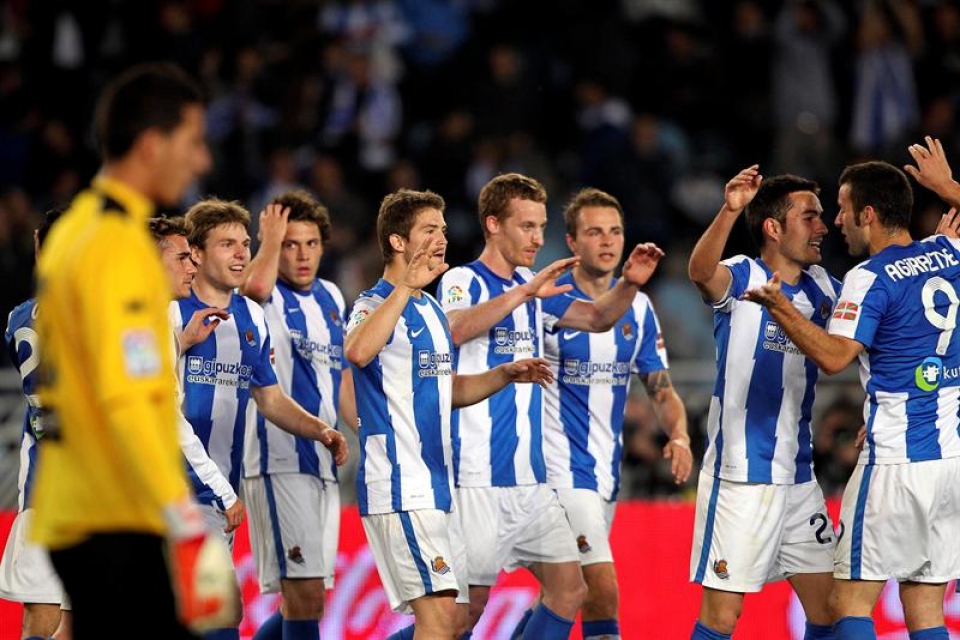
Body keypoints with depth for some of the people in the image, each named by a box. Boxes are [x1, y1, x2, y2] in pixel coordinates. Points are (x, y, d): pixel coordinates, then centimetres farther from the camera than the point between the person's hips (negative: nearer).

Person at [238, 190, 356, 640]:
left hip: (325, 462, 7)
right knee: (305, 595, -14)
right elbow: (255, 287, -31)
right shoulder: (267, 299, -5)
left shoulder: (331, 298, 16)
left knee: (305, 600, 10)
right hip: (278, 460, -7)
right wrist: (271, 238, -15)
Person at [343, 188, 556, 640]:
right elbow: (358, 351, -35)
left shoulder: (431, 309, 17)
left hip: (436, 489, 9)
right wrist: (407, 287, -37)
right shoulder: (376, 304, -11)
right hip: (400, 488, -9)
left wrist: (504, 374, 11)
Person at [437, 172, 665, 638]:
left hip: (531, 478, 8)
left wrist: (628, 284, -7)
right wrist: (526, 293, -39)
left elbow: (597, 317, 14)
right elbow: (455, 329, -29)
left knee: (569, 591, 4)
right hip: (478, 480, -8)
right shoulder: (463, 280, -8)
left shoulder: (532, 287, 14)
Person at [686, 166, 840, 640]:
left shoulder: (820, 287, 9)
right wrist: (729, 210, -52)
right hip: (739, 477, -7)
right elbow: (701, 271, -32)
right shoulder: (742, 277, -10)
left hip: (798, 475, 7)